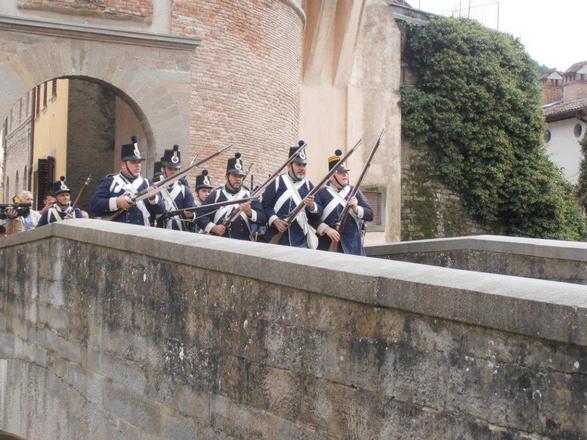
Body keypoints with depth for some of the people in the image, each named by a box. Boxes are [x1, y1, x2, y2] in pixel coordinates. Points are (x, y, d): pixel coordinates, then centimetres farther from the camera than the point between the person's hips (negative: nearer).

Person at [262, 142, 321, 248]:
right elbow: (265, 205, -1)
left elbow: (318, 214, 7)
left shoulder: (308, 185, 11)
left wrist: (312, 206, -14)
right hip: (276, 240, -2)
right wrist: (275, 220, -16)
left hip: (302, 242, 2)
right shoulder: (277, 182, 3)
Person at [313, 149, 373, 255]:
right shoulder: (321, 194, 4)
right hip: (327, 247, -2)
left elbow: (370, 215, 7)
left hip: (352, 247, 2)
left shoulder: (355, 192, 13)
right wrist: (326, 229, -19)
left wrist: (356, 208, -12)